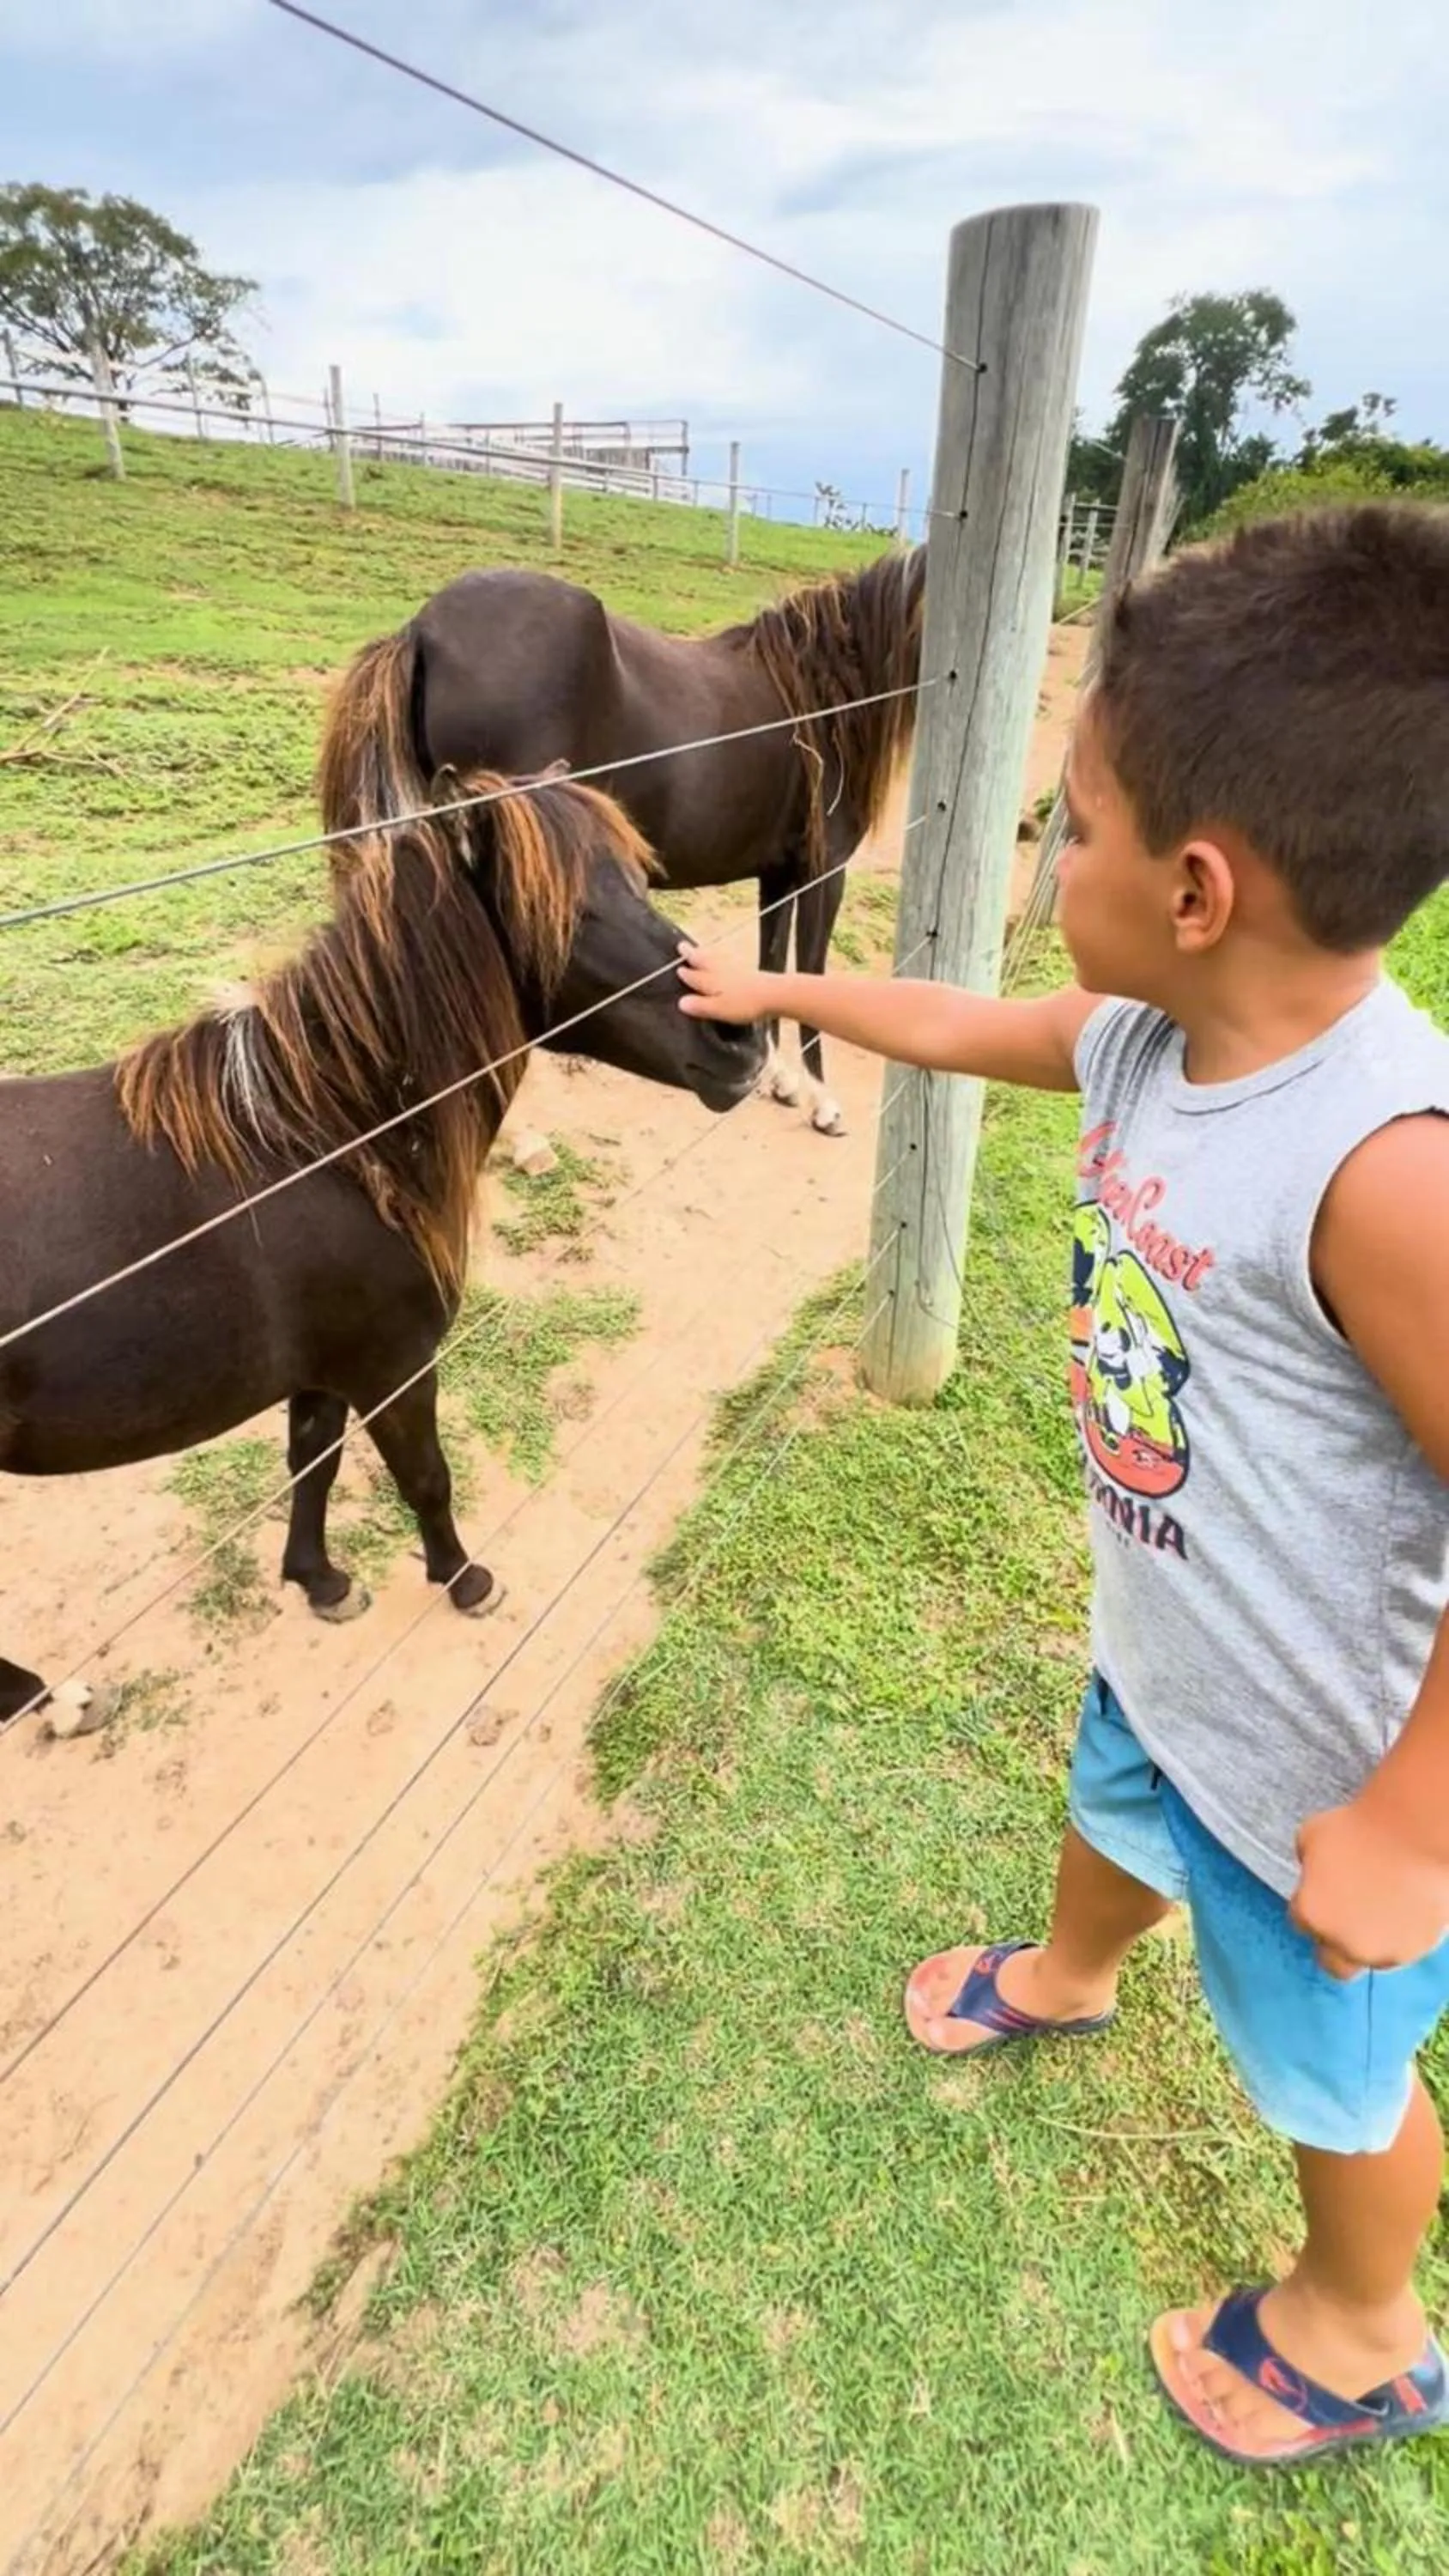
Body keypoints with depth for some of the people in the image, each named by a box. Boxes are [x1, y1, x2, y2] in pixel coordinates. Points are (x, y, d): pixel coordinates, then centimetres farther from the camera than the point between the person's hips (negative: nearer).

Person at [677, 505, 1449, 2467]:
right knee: (1115, 1820, 37)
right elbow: (963, 1024, 7)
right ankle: (1066, 1979, 74)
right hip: (1164, 1646, 7)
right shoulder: (1147, 1039, -11)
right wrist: (778, 993, 21)